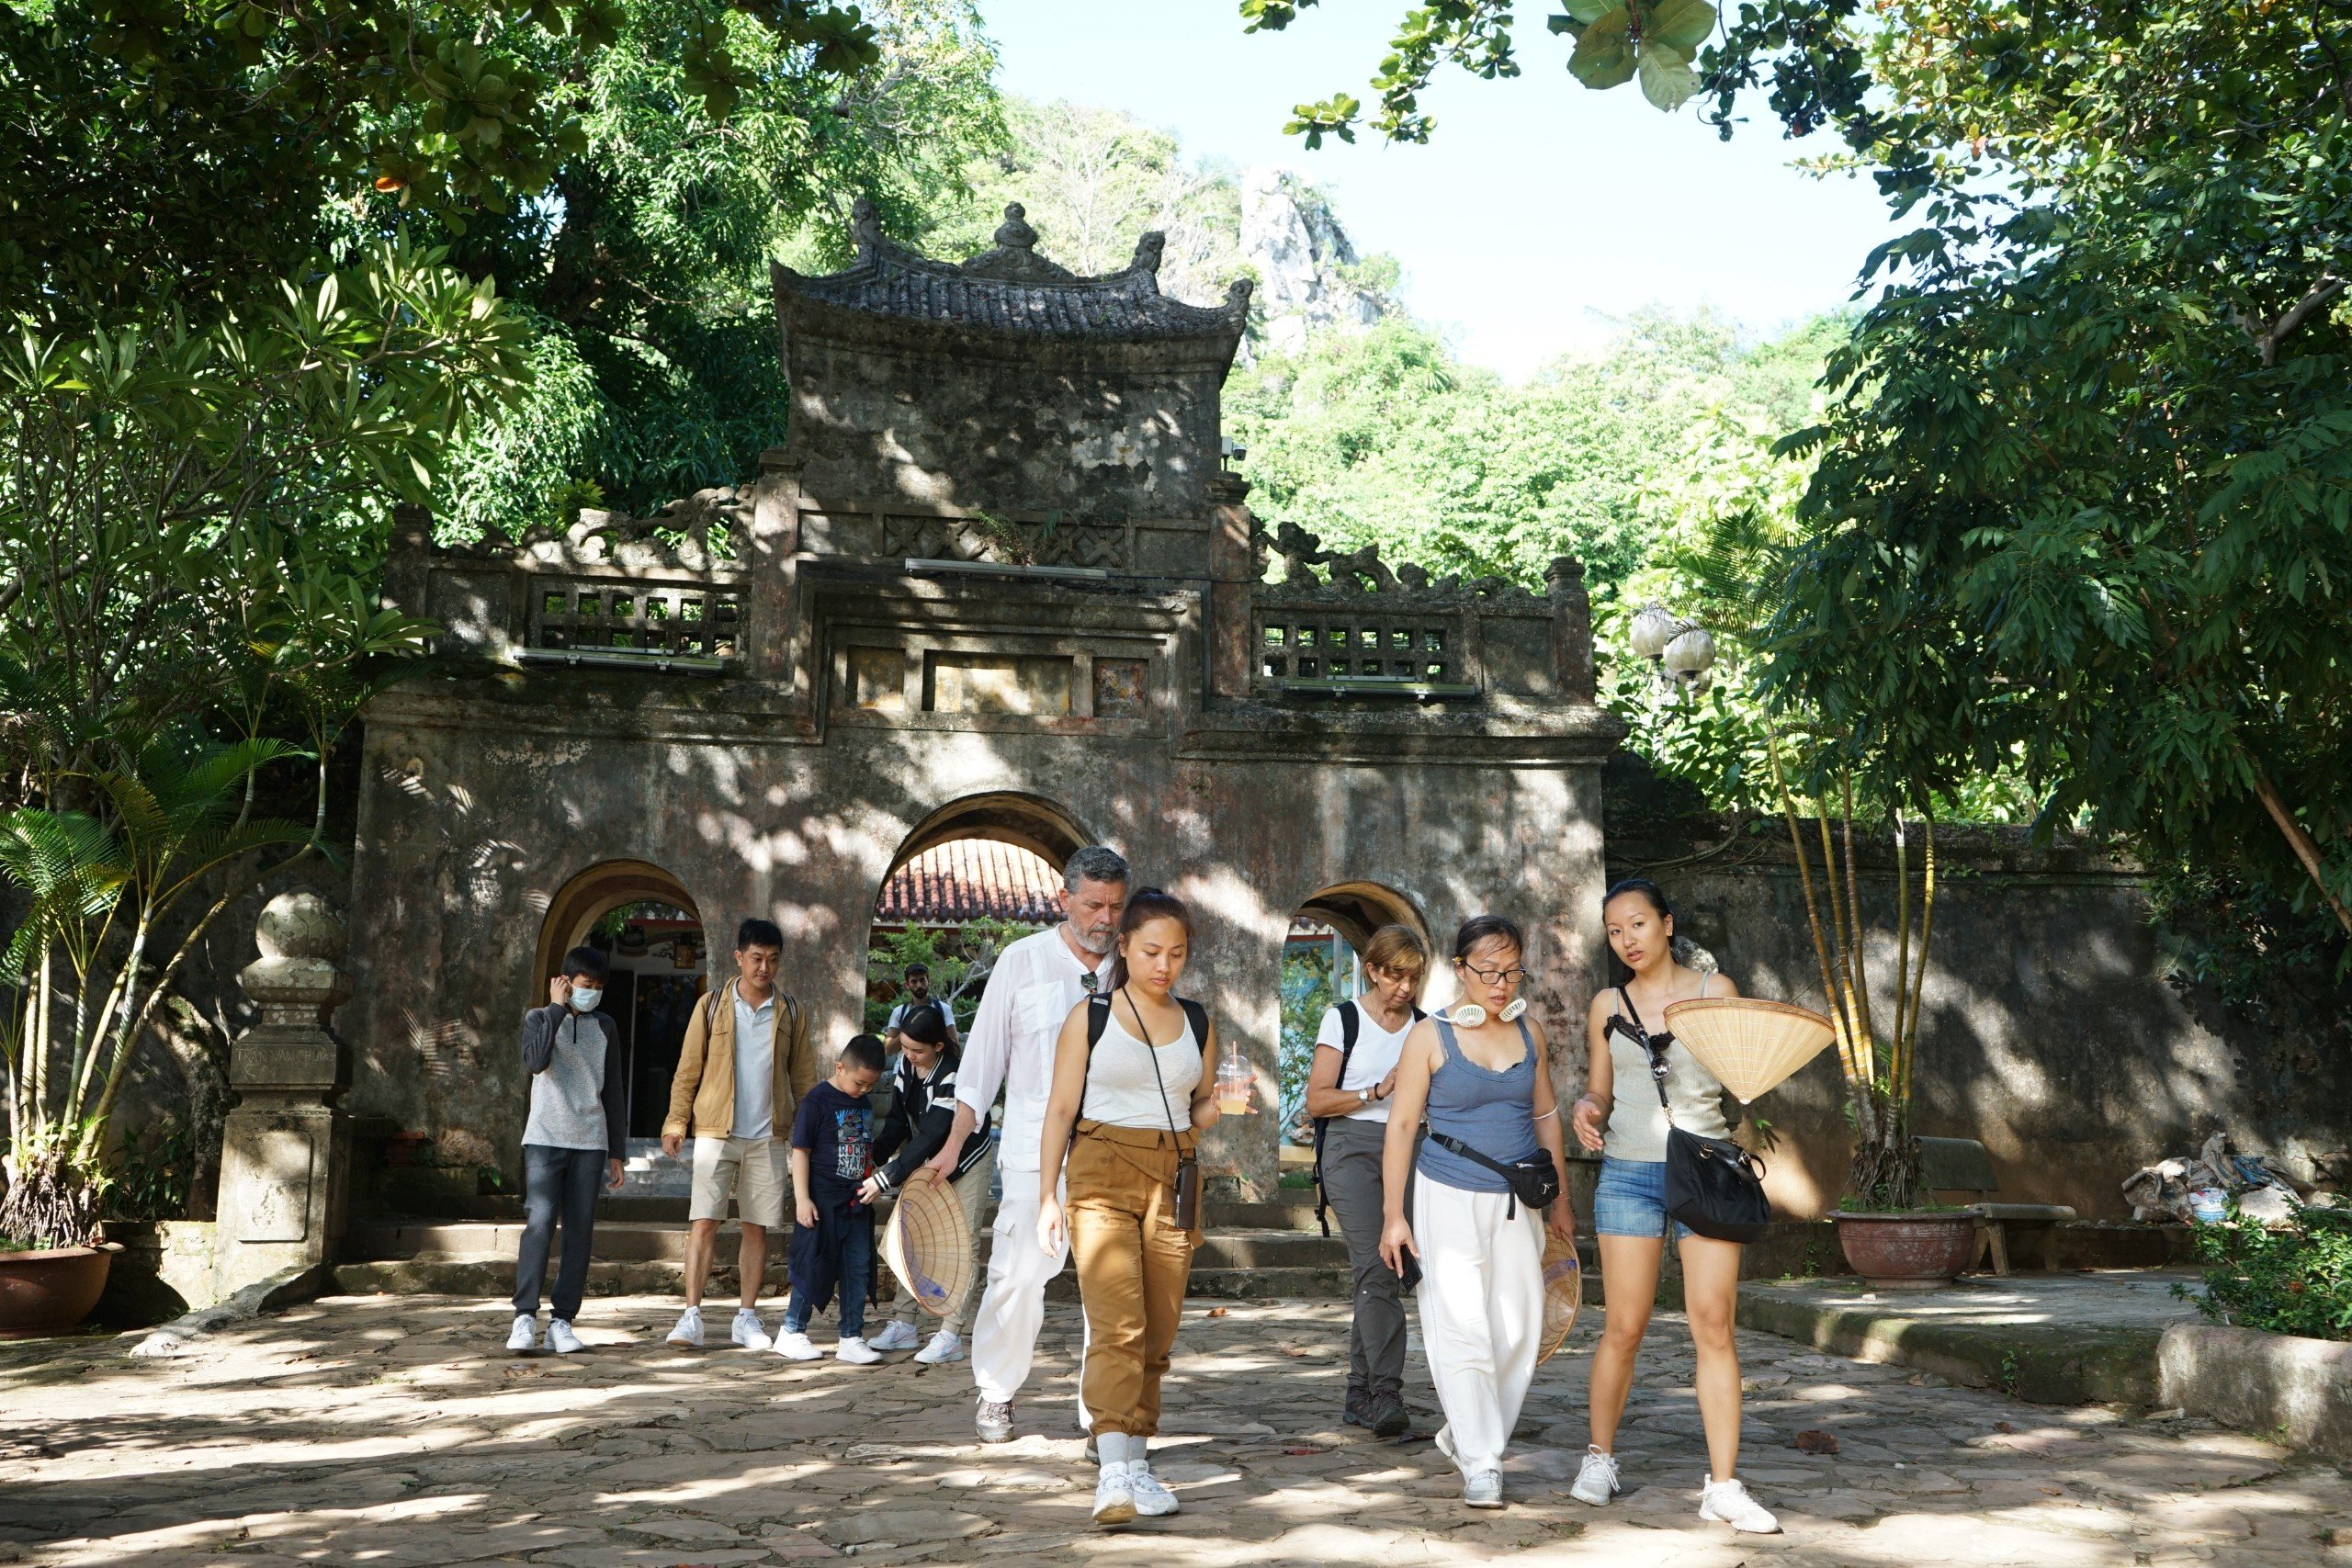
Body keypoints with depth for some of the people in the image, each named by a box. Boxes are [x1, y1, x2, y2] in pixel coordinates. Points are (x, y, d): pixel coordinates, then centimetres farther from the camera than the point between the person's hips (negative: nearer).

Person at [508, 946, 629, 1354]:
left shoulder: (605, 1026, 13)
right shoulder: (539, 1018, 4)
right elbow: (535, 1061, -18)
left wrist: (616, 1152, 12)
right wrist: (557, 1008, -13)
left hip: (590, 1143, 3)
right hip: (545, 1138, -3)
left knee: (581, 1231, -2)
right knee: (539, 1224, -15)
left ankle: (562, 1322, 2)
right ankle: (525, 1316, -10)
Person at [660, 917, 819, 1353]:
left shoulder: (790, 1013, 8)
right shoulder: (712, 1006, 3)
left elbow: (803, 1076, 11)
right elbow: (688, 1069, 4)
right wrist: (676, 1121, -4)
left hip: (768, 1136, 2)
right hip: (715, 1132, -2)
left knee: (757, 1226, 5)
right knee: (704, 1220, -8)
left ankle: (746, 1317, 13)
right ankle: (692, 1315, -6)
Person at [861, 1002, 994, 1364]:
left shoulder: (953, 1077, -31)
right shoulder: (907, 1063, -8)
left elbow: (929, 1138, -32)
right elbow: (898, 1121, -3)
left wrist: (885, 1180, -33)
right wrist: (872, 1157, -18)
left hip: (969, 1162, -7)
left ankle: (951, 1336, -6)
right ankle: (904, 1325, 12)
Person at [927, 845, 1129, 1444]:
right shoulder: (1022, 961, 3)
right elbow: (982, 1058, 7)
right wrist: (955, 1144, 4)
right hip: (1035, 1148, -1)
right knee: (1019, 1274, -3)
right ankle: (995, 1394, 19)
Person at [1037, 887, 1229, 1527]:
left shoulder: (1197, 1022, 12)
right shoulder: (1090, 1016, 2)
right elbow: (1061, 1108, 2)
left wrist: (1223, 1106, -1)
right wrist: (1048, 1196, -4)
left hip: (1175, 1180, 4)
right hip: (1102, 1175, -4)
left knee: (1158, 1333, 4)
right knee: (1118, 1326, -16)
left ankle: (1137, 1459, 15)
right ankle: (1114, 1473, -21)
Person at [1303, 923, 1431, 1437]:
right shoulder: (1343, 1019, 3)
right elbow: (1317, 1101, -1)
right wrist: (1379, 1091, -11)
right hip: (1351, 1148, -4)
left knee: (1377, 1274, 3)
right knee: (1377, 1269, -17)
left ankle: (1360, 1395, 13)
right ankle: (1386, 1394, -19)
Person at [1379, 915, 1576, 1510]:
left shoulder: (1529, 1033, 7)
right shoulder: (1430, 1036, -6)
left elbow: (1546, 1115, 16)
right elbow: (1401, 1125, -4)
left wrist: (1561, 1202, 16)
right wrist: (1394, 1216, -8)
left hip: (1518, 1200, 4)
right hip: (1450, 1197, -4)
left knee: (1519, 1330, 4)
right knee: (1463, 1327, -8)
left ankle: (1464, 1435, 24)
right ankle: (1481, 1464, 2)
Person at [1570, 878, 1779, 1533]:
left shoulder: (1715, 991, 5)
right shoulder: (1607, 1006, 10)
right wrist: (1587, 1109, -6)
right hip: (1629, 1172, 1)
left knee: (1713, 1326, -6)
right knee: (1623, 1327, 2)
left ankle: (1723, 1486, -1)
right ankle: (1600, 1457, 21)